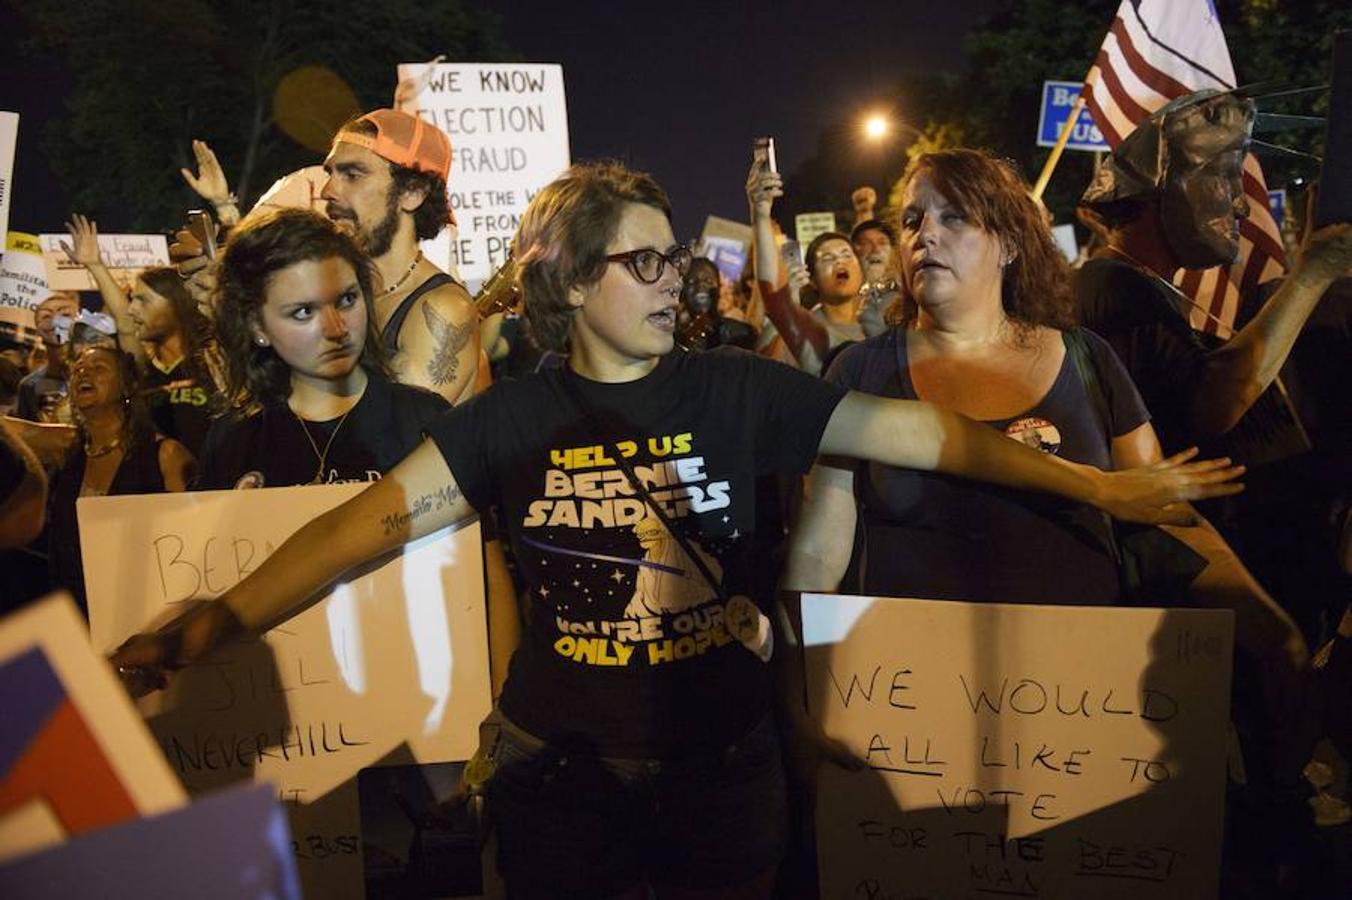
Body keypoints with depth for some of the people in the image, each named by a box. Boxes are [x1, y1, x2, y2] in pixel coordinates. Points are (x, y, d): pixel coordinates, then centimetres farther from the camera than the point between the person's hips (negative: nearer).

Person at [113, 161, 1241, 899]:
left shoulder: (736, 390, -7)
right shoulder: (512, 419, -6)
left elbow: (914, 431, -9)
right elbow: (381, 514, -12)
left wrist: (1092, 482, -12)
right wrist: (221, 621, -21)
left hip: (723, 757, 1)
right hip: (559, 767, 0)